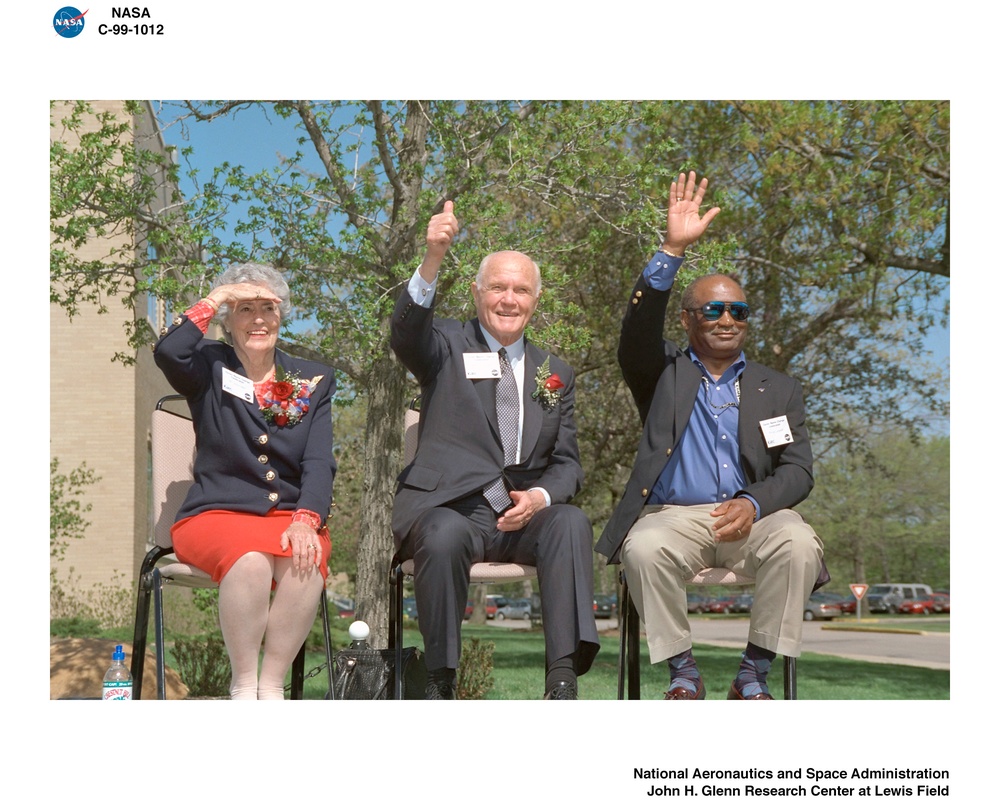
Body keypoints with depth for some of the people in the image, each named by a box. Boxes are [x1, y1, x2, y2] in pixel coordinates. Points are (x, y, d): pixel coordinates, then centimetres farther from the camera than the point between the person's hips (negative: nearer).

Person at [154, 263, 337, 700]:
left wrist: (306, 520, -17)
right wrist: (216, 298, -5)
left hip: (291, 515, 2)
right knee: (250, 559, -35)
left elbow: (319, 462, 1)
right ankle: (243, 685, -19)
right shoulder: (210, 370, 10)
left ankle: (271, 685, -21)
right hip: (218, 515, -2)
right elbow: (168, 351, -16)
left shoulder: (313, 380, 14)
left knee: (307, 559, -33)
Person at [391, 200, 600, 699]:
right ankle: (440, 681, -21)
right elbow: (406, 332, -16)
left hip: (524, 515, 3)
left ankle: (563, 676, -31)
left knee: (572, 522, -28)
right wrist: (433, 258, -34)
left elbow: (567, 464, 17)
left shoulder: (555, 373, 19)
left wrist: (540, 496, -8)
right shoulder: (447, 346, 9)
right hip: (447, 508, -3)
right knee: (444, 537, -37)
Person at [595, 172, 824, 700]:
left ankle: (753, 675, -16)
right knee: (643, 549, -33)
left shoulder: (778, 389, 17)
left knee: (799, 545, -30)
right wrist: (673, 250, -19)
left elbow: (798, 470, 7)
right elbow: (638, 331, -8)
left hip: (750, 516, 1)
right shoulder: (663, 375, 14)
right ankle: (682, 672, -14)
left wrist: (753, 504, -15)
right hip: (673, 514, -1)